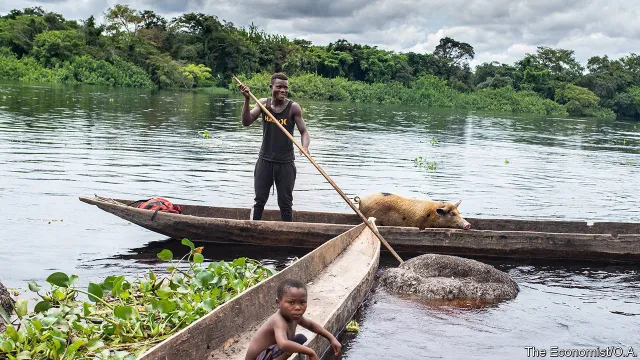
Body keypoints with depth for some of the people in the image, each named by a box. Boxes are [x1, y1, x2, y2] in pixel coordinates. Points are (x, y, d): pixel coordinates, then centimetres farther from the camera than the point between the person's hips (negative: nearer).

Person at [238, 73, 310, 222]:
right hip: (265, 160, 2)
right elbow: (246, 122, -8)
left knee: (285, 204, 6)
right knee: (259, 200, 11)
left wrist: (305, 147, -30)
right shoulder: (263, 103, 0)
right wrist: (247, 100, -20)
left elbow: (304, 131, -9)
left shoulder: (293, 107, -8)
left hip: (286, 162, -2)